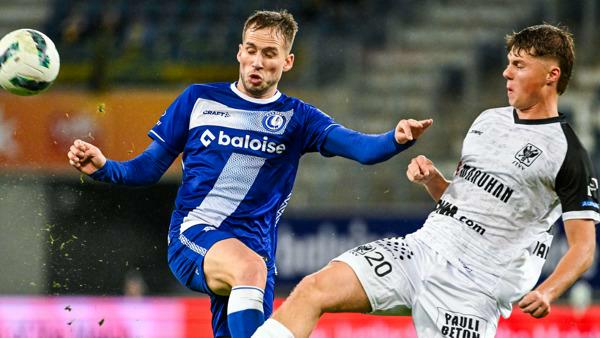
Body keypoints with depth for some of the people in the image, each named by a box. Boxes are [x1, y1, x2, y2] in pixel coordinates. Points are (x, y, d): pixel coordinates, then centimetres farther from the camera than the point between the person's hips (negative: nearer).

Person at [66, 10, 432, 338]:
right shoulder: (199, 100, 8)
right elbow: (149, 168, 12)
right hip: (191, 236, -2)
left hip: (254, 245, 2)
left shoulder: (296, 118, 7)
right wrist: (103, 168, -7)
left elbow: (360, 146, -9)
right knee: (249, 267, -34)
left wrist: (397, 139, -30)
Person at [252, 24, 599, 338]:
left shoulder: (568, 153, -5)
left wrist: (547, 292, -24)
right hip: (422, 247, 7)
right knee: (314, 289, -12)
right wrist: (430, 177, 6)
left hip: (474, 284, -6)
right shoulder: (488, 120, 17)